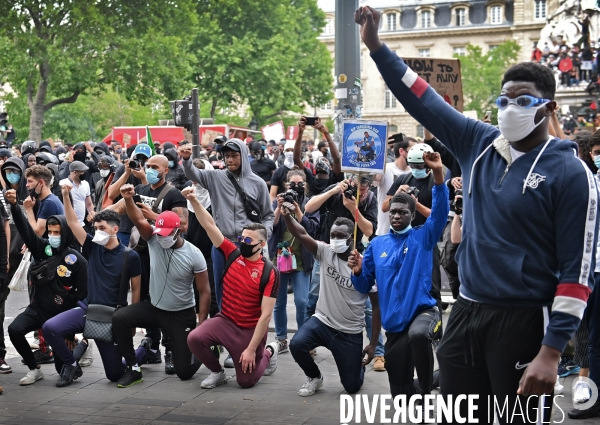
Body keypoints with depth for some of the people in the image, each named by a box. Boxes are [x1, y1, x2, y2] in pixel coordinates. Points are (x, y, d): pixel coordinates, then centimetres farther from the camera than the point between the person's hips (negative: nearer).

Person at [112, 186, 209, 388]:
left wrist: (201, 326, -16)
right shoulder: (154, 240, -10)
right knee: (119, 318, -25)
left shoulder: (194, 255, -18)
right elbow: (139, 221, -29)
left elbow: (204, 292, -13)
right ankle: (134, 369, -8)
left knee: (184, 371, -4)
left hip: (182, 315, -3)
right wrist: (128, 199, -48)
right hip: (153, 307, 3)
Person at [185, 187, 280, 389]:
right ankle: (218, 372, 4)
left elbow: (266, 315, -17)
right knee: (195, 338, -25)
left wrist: (251, 349, -20)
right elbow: (210, 226, -8)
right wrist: (194, 200, -22)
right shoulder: (233, 254, -4)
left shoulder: (269, 273, -16)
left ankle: (269, 352, 35)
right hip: (225, 321, 3)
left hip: (251, 330, -3)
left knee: (246, 381, 3)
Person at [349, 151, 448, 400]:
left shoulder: (423, 237, 3)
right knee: (400, 394, 5)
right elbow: (365, 287, 12)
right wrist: (358, 272, -12)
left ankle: (427, 393, -20)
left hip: (423, 310, -4)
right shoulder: (377, 245, 11)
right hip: (394, 322, 4)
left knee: (418, 334, -41)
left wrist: (438, 173, -27)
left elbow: (440, 212, -14)